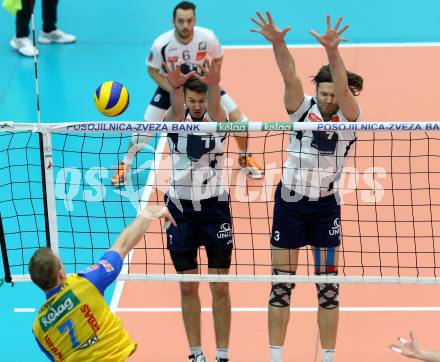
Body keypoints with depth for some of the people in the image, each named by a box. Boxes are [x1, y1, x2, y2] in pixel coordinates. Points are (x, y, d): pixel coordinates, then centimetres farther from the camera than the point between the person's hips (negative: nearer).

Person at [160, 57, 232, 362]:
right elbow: (176, 109, -28)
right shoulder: (176, 120, -4)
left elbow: (214, 107, -29)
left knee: (220, 288, 1)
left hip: (215, 207, -1)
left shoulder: (217, 121, -5)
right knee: (188, 288, 6)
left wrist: (214, 85, -54)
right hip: (180, 208, 1)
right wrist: (174, 87, -53)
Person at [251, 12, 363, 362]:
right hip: (289, 202, 1)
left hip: (325, 207, -1)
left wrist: (332, 51, -46)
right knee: (281, 286, 4)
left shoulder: (349, 119, -9)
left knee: (328, 288, 2)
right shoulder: (303, 109, -6)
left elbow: (344, 89, -29)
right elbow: (290, 76, -22)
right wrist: (277, 43, -41)